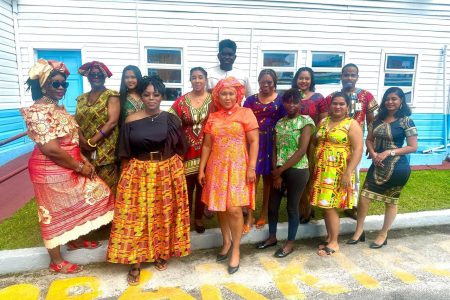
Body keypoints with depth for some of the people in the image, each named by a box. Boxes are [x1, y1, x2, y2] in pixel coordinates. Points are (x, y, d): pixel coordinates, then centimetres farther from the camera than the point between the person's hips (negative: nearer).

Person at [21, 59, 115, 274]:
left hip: (67, 166, 9)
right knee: (55, 211, 4)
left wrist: (83, 159, -1)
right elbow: (50, 149, -27)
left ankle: (75, 240, 42)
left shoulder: (58, 108, 8)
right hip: (50, 169, -9)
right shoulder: (39, 111, -21)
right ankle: (56, 262, 22)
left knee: (74, 204, 20)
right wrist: (79, 166, -17)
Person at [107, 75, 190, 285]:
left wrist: (172, 170, 1)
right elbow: (125, 155, 2)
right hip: (138, 175, 0)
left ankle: (161, 254, 31)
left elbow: (180, 149, 5)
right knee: (136, 217, 2)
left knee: (164, 215, 10)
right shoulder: (131, 121, -2)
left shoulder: (170, 119, -1)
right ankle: (135, 262, 17)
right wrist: (125, 176, 2)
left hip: (168, 173, 1)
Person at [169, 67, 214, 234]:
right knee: (187, 187, 8)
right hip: (187, 151, 0)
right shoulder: (181, 101, 0)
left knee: (202, 186, 12)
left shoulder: (213, 100, 0)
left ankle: (198, 218, 29)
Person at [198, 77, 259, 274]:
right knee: (220, 207, 11)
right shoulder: (213, 117, 9)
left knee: (234, 209, -7)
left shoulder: (246, 113, -1)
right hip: (217, 168, 4)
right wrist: (201, 169, 7)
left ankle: (236, 250, 13)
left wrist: (251, 167, -12)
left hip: (237, 168, -4)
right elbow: (207, 145, 10)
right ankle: (226, 242, 32)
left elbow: (254, 142, -5)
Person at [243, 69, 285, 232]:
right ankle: (249, 217, 6)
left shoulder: (281, 99, 3)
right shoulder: (251, 100, 6)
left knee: (268, 179, 10)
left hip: (273, 143, 0)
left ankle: (263, 214, 25)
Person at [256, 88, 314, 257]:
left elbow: (302, 150, -15)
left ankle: (290, 243, 25)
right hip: (279, 170, 5)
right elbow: (275, 149, 4)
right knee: (272, 205, 12)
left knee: (292, 207, 7)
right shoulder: (279, 123, 8)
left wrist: (280, 170, -14)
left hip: (297, 171, -5)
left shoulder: (306, 121, -8)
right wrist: (276, 174, -5)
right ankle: (272, 237, 33)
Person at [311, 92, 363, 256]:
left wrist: (348, 172, -19)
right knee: (325, 206, 11)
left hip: (338, 172, -5)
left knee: (330, 207, -3)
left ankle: (334, 242, 14)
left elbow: (358, 149, -12)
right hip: (322, 170, 6)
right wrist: (314, 166, 11)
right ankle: (329, 237, 27)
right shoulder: (323, 122, 12)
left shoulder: (352, 124, -6)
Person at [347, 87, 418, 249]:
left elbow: (413, 147, -11)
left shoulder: (406, 121, -9)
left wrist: (388, 152, -19)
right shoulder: (379, 119, 6)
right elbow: (369, 140, 11)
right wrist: (373, 154, -8)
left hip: (397, 167, -5)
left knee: (391, 201, 10)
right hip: (377, 165, 5)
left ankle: (383, 235, 26)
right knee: (364, 197, 1)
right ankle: (359, 231, 17)